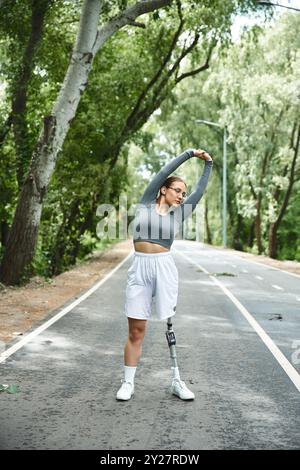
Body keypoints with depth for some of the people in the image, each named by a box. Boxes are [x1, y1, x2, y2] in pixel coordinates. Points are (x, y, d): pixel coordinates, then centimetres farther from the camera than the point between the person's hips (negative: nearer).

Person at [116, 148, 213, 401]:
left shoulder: (179, 213, 11)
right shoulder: (147, 203, 7)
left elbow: (201, 190, 14)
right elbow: (164, 172, 4)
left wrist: (208, 164, 20)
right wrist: (190, 153, 7)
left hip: (165, 267, 2)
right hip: (140, 268, -1)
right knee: (136, 330, 1)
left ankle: (178, 382, 12)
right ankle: (128, 383, 10)